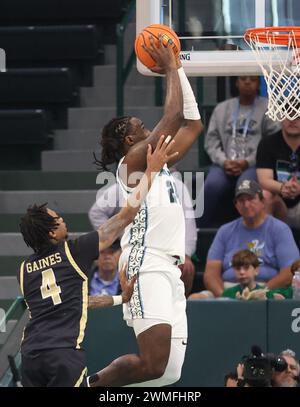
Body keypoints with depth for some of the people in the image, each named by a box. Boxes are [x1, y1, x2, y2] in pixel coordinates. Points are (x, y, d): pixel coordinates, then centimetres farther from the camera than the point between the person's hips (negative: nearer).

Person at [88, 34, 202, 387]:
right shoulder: (133, 161, -1)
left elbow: (192, 124, 28)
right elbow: (173, 115, -7)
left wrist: (178, 71, 26)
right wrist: (171, 69, 4)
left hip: (168, 271, 9)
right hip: (147, 268, -9)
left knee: (170, 371, 1)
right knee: (155, 365, -22)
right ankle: (93, 384, -2)